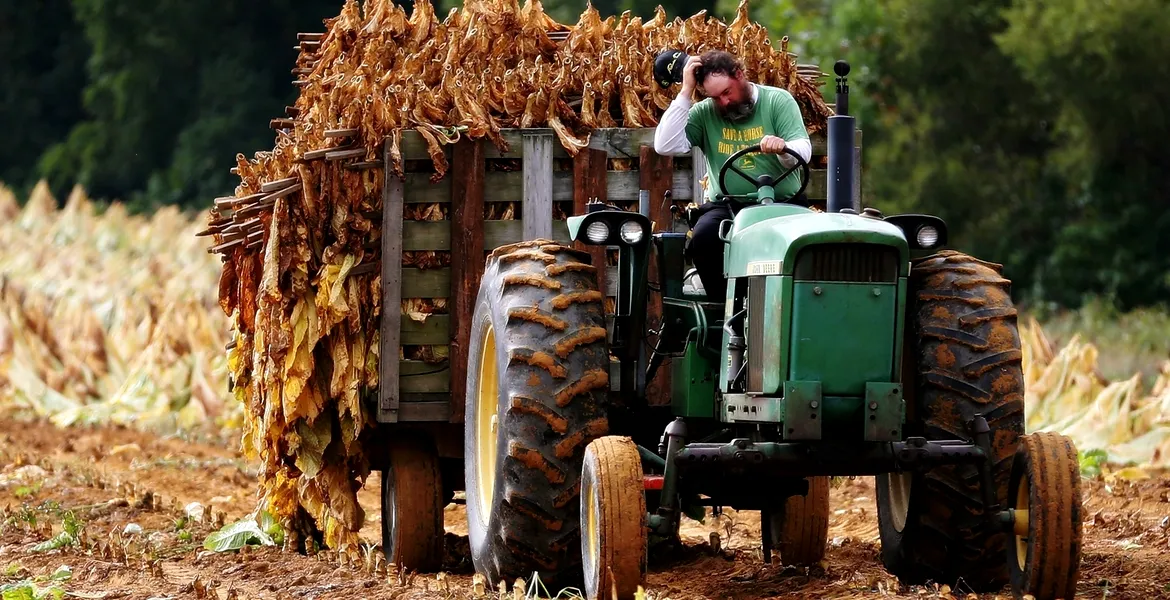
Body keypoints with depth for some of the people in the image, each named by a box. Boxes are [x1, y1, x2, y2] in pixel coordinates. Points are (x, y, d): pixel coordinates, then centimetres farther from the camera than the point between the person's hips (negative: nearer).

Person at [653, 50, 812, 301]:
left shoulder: (777, 101, 3)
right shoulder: (704, 113, 7)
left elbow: (804, 151, -8)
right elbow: (666, 146, -7)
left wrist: (782, 148, -33)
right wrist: (685, 93, -7)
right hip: (725, 205, 2)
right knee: (703, 238, -30)